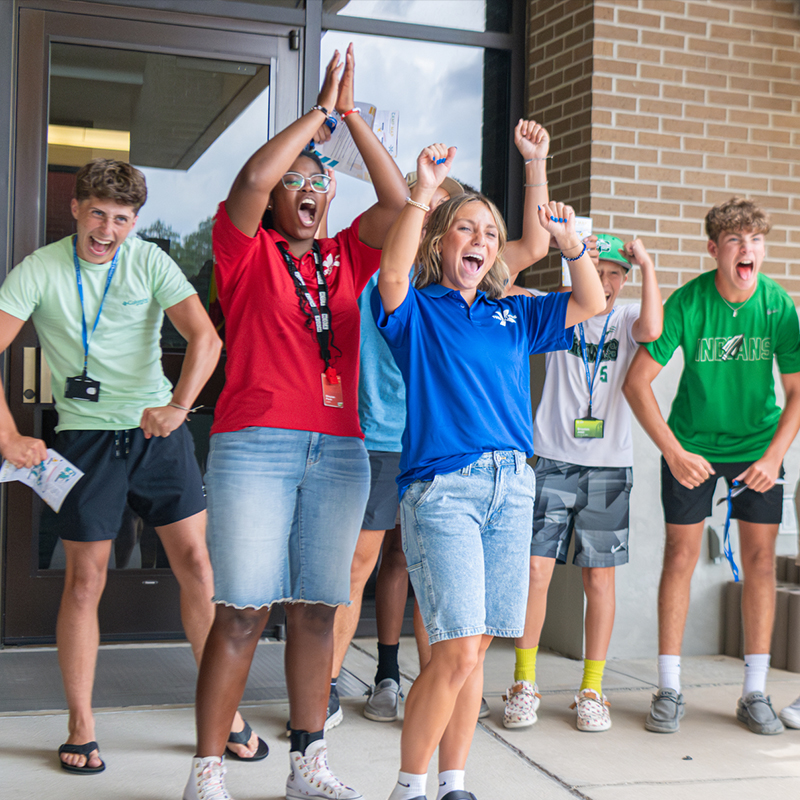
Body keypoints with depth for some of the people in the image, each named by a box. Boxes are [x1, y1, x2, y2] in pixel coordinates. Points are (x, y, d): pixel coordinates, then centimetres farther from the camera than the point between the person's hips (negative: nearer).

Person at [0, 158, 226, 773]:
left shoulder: (151, 262, -1)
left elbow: (206, 338, -11)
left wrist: (178, 407, -25)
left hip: (158, 431, 1)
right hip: (86, 436, -1)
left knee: (196, 563, -1)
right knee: (85, 583, 3)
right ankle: (81, 728, 16)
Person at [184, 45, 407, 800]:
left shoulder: (345, 259, 16)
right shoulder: (246, 251, 5)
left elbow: (398, 202, 8)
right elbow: (251, 179, -12)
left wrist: (351, 115, 7)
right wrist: (318, 110, -3)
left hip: (340, 451, 4)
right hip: (256, 446, -4)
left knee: (315, 610, 8)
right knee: (242, 612, -5)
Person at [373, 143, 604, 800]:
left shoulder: (513, 316, 19)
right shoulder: (417, 310, 4)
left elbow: (592, 303, 18)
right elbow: (392, 272, -18)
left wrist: (570, 241, 2)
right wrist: (424, 191, -22)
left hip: (512, 484, 6)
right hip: (441, 486, -5)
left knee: (474, 649, 9)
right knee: (456, 652, -12)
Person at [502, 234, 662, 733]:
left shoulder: (627, 318, 6)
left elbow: (652, 330, -18)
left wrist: (647, 265, -13)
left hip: (609, 466, 1)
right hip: (555, 460, 0)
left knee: (599, 578, 4)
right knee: (536, 569, -6)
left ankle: (592, 690, 16)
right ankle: (524, 683, 9)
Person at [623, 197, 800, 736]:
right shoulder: (687, 302, -18)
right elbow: (637, 381, -17)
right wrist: (674, 452, -21)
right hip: (692, 444, -2)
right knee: (681, 555, -3)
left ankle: (755, 693, 11)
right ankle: (669, 690, 7)